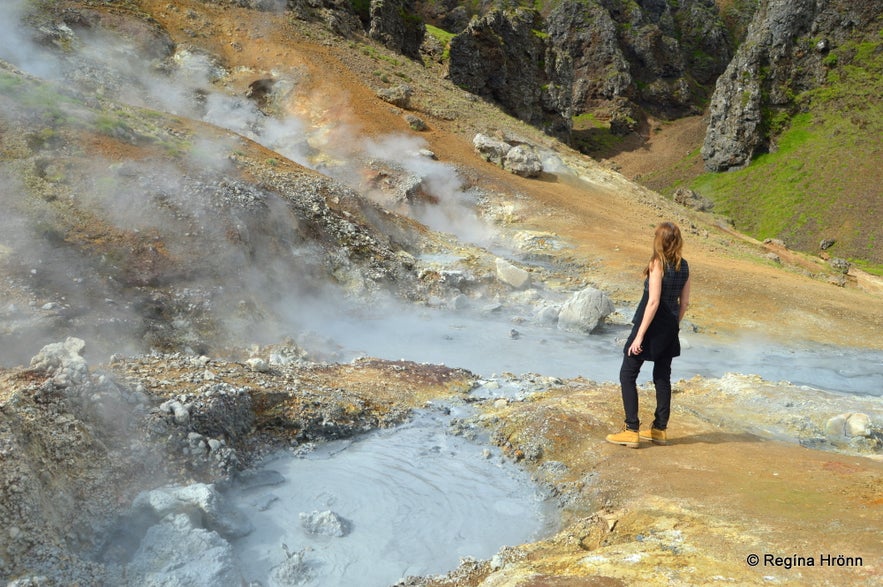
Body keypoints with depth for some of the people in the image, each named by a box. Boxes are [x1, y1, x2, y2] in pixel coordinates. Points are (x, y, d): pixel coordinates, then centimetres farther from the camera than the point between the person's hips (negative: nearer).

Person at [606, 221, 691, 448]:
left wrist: (639, 335, -19)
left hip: (650, 327, -7)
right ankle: (659, 429, 23)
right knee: (662, 378, 15)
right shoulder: (684, 266, 3)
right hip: (669, 330, 7)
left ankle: (632, 431, 0)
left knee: (627, 375, 2)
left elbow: (653, 302, -21)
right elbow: (684, 302, 8)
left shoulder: (658, 264, -16)